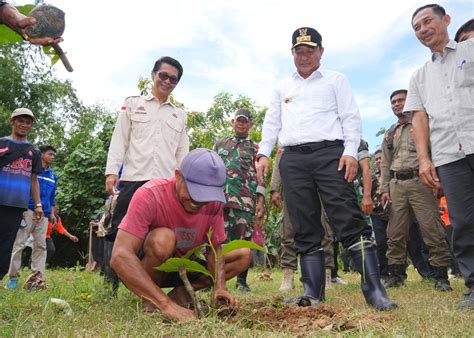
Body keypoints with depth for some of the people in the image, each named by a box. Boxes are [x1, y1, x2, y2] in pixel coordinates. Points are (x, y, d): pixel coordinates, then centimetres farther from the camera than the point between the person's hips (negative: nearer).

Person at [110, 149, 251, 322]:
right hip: (140, 270, -5)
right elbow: (120, 256, -37)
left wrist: (219, 286, -23)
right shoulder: (149, 195, -29)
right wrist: (166, 304, -44)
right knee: (163, 239, -37)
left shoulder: (214, 202, -14)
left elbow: (214, 248, -3)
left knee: (244, 255, -6)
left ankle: (181, 293, -13)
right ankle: (149, 300, -12)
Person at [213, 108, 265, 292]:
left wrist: (261, 201, -2)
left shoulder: (255, 148, 15)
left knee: (243, 239, 0)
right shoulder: (220, 144, 20)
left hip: (245, 201, -1)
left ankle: (241, 280, 11)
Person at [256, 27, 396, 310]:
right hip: (293, 159, 4)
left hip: (329, 153, -3)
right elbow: (272, 123, 21)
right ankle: (313, 291, 3)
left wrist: (351, 151, -10)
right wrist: (264, 154, 7)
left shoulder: (336, 80, 14)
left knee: (349, 221, -13)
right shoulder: (282, 88, 25)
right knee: (305, 229, 0)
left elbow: (351, 117, 5)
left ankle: (374, 288, -9)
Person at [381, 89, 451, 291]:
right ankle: (396, 274, 12)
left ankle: (441, 275, 2)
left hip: (419, 181, -4)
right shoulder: (390, 134, 22)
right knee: (395, 234, 3)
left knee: (432, 230, -7)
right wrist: (385, 189, 11)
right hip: (396, 185, 5)